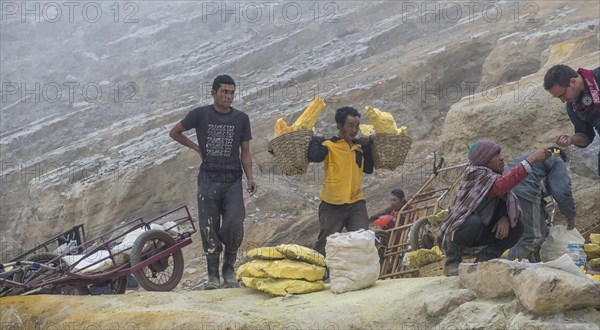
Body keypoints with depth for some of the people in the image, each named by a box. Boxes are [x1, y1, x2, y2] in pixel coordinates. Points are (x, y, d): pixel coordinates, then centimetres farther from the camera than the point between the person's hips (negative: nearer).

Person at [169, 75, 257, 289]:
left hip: (233, 180, 1)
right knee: (209, 229, 0)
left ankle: (229, 268, 4)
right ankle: (213, 274, 9)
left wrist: (250, 177, -2)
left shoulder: (241, 118, 7)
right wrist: (196, 147, 9)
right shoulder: (201, 115, 2)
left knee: (234, 224, -15)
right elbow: (174, 132, 15)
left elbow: (245, 152, 10)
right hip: (208, 179, 0)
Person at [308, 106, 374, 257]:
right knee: (325, 246, 6)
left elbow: (368, 169, 18)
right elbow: (313, 156, -29)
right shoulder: (329, 145, -10)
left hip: (356, 203, 4)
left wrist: (367, 146, 10)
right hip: (332, 205, -4)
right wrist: (315, 140, -12)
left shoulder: (359, 147, 10)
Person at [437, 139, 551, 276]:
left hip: (479, 232, 8)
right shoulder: (475, 174, -21)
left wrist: (505, 217, -23)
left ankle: (484, 261, 1)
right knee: (474, 222, -37)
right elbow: (500, 186, -39)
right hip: (456, 231, -7)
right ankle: (452, 262, -15)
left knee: (517, 227, -6)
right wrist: (530, 160, -40)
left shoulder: (496, 176, 3)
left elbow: (511, 202, 0)